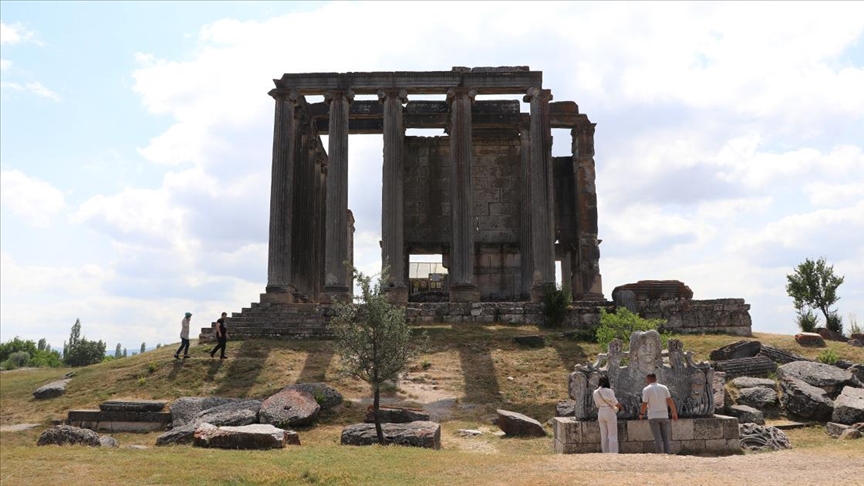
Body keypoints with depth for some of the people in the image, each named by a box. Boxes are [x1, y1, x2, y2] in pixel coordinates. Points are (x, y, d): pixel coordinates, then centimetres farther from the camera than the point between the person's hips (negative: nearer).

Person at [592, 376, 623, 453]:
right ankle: (613, 453, -3)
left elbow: (597, 405, 10)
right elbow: (615, 402, -8)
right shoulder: (608, 391, -14)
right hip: (610, 413, -5)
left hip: (601, 413, 5)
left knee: (604, 436, 10)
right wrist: (621, 407, 10)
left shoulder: (595, 392, 3)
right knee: (612, 435, 0)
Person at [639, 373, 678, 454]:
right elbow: (670, 401, -2)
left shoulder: (646, 389, -5)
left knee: (658, 438, -1)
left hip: (653, 417, -3)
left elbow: (644, 404, -8)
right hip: (664, 416, 3)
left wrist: (641, 414, 7)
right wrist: (674, 412, 6)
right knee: (666, 438, 8)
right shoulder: (664, 387, 4)